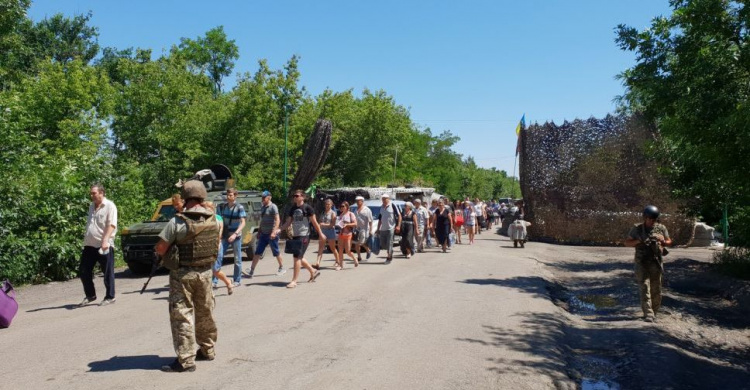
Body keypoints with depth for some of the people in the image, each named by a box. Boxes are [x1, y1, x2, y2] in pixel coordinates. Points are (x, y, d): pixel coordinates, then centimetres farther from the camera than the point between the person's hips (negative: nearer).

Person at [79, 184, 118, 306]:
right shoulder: (91, 206, 16)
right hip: (89, 245, 8)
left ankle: (110, 297, 12)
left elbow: (111, 225, -17)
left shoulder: (109, 206, -8)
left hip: (104, 245, -8)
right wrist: (85, 237, 20)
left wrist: (105, 240, -26)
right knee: (83, 271, 10)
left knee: (108, 273, 1)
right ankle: (90, 295, 24)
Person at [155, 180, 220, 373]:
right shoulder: (213, 219, -2)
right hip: (206, 272, 5)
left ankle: (186, 360, 1)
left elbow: (160, 249, -16)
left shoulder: (178, 221, -18)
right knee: (205, 312, 17)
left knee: (182, 315, 1)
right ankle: (207, 350, 30)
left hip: (182, 273, -5)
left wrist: (167, 256, 5)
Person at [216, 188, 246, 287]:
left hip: (236, 236, -3)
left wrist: (235, 234, -25)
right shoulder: (222, 207, 4)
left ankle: (236, 280, 16)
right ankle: (214, 280, -2)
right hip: (224, 236, 3)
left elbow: (243, 223, -14)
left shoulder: (239, 208, -9)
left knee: (237, 259, 5)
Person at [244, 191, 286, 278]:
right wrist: (259, 231, 20)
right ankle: (251, 271, 0)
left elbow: (277, 220, -18)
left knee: (276, 253, 4)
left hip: (271, 235, -8)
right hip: (263, 234, 8)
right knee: (257, 253, 1)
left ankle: (282, 268, 20)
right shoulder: (262, 207, 14)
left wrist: (273, 232, -26)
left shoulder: (273, 207, -11)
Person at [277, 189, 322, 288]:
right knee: (299, 257, 14)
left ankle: (294, 281, -7)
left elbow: (314, 222, -3)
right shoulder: (293, 209, 11)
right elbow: (288, 222, 12)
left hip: (304, 236, -7)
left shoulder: (307, 208, -7)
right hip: (295, 236, 7)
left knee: (297, 257, -11)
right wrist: (279, 230, -3)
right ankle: (313, 272, 34)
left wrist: (320, 234, 0)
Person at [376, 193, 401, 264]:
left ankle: (389, 257, 6)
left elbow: (399, 216, -6)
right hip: (383, 228, 6)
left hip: (391, 228, -6)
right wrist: (378, 229, 15)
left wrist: (398, 226, -13)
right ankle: (390, 251, 30)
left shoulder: (392, 205, -5)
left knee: (389, 243, -4)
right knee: (382, 244, 8)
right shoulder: (381, 207, 11)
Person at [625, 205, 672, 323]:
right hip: (641, 263, -2)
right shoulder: (636, 229, 0)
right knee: (644, 288, -11)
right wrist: (639, 241, -15)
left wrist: (662, 241, -7)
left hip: (656, 263, 2)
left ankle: (654, 312, 22)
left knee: (656, 290, 7)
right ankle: (648, 314, -14)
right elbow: (627, 243, 2)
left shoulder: (661, 228, 5)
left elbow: (669, 241, 16)